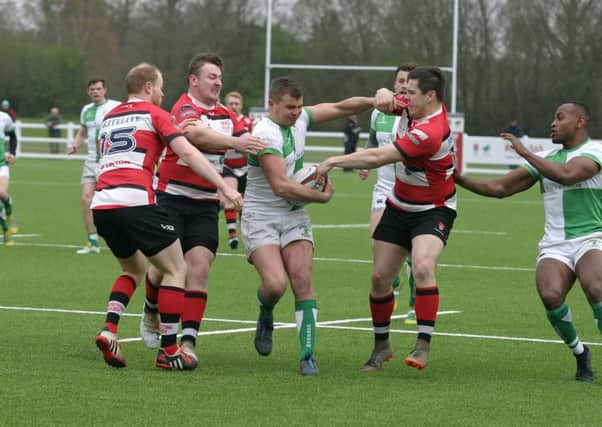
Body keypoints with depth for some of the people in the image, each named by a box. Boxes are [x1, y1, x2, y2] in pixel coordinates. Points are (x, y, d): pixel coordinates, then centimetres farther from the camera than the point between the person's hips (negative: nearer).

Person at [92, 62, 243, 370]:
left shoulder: (109, 117, 24)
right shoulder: (154, 114, 6)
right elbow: (186, 152, -5)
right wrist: (224, 186, -6)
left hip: (102, 204, 7)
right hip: (136, 202, -7)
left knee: (134, 269, 26)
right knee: (176, 270, 7)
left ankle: (109, 329, 4)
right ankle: (168, 350, 1)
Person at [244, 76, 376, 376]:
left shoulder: (299, 118, 2)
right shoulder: (265, 134, -20)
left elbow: (340, 107, 9)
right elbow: (281, 186, -23)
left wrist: (376, 101, -7)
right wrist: (323, 196, -11)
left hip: (294, 216, 6)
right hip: (261, 217, -6)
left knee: (302, 279, -12)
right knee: (275, 283, -22)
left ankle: (308, 356, -13)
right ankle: (266, 317, 15)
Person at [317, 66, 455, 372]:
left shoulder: (431, 132, -30)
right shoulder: (418, 108, -5)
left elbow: (378, 158, -29)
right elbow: (386, 98, 12)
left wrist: (334, 161, -20)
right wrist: (384, 95, -14)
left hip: (432, 212, -8)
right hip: (399, 207, 8)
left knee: (422, 268, -31)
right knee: (380, 277, 4)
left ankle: (423, 346, -29)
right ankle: (381, 345, 21)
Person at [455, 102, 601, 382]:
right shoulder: (544, 158, 18)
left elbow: (566, 175, -22)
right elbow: (500, 188, 21)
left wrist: (525, 152, -15)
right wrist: (458, 179, 11)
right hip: (555, 245, 4)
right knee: (550, 295, -26)